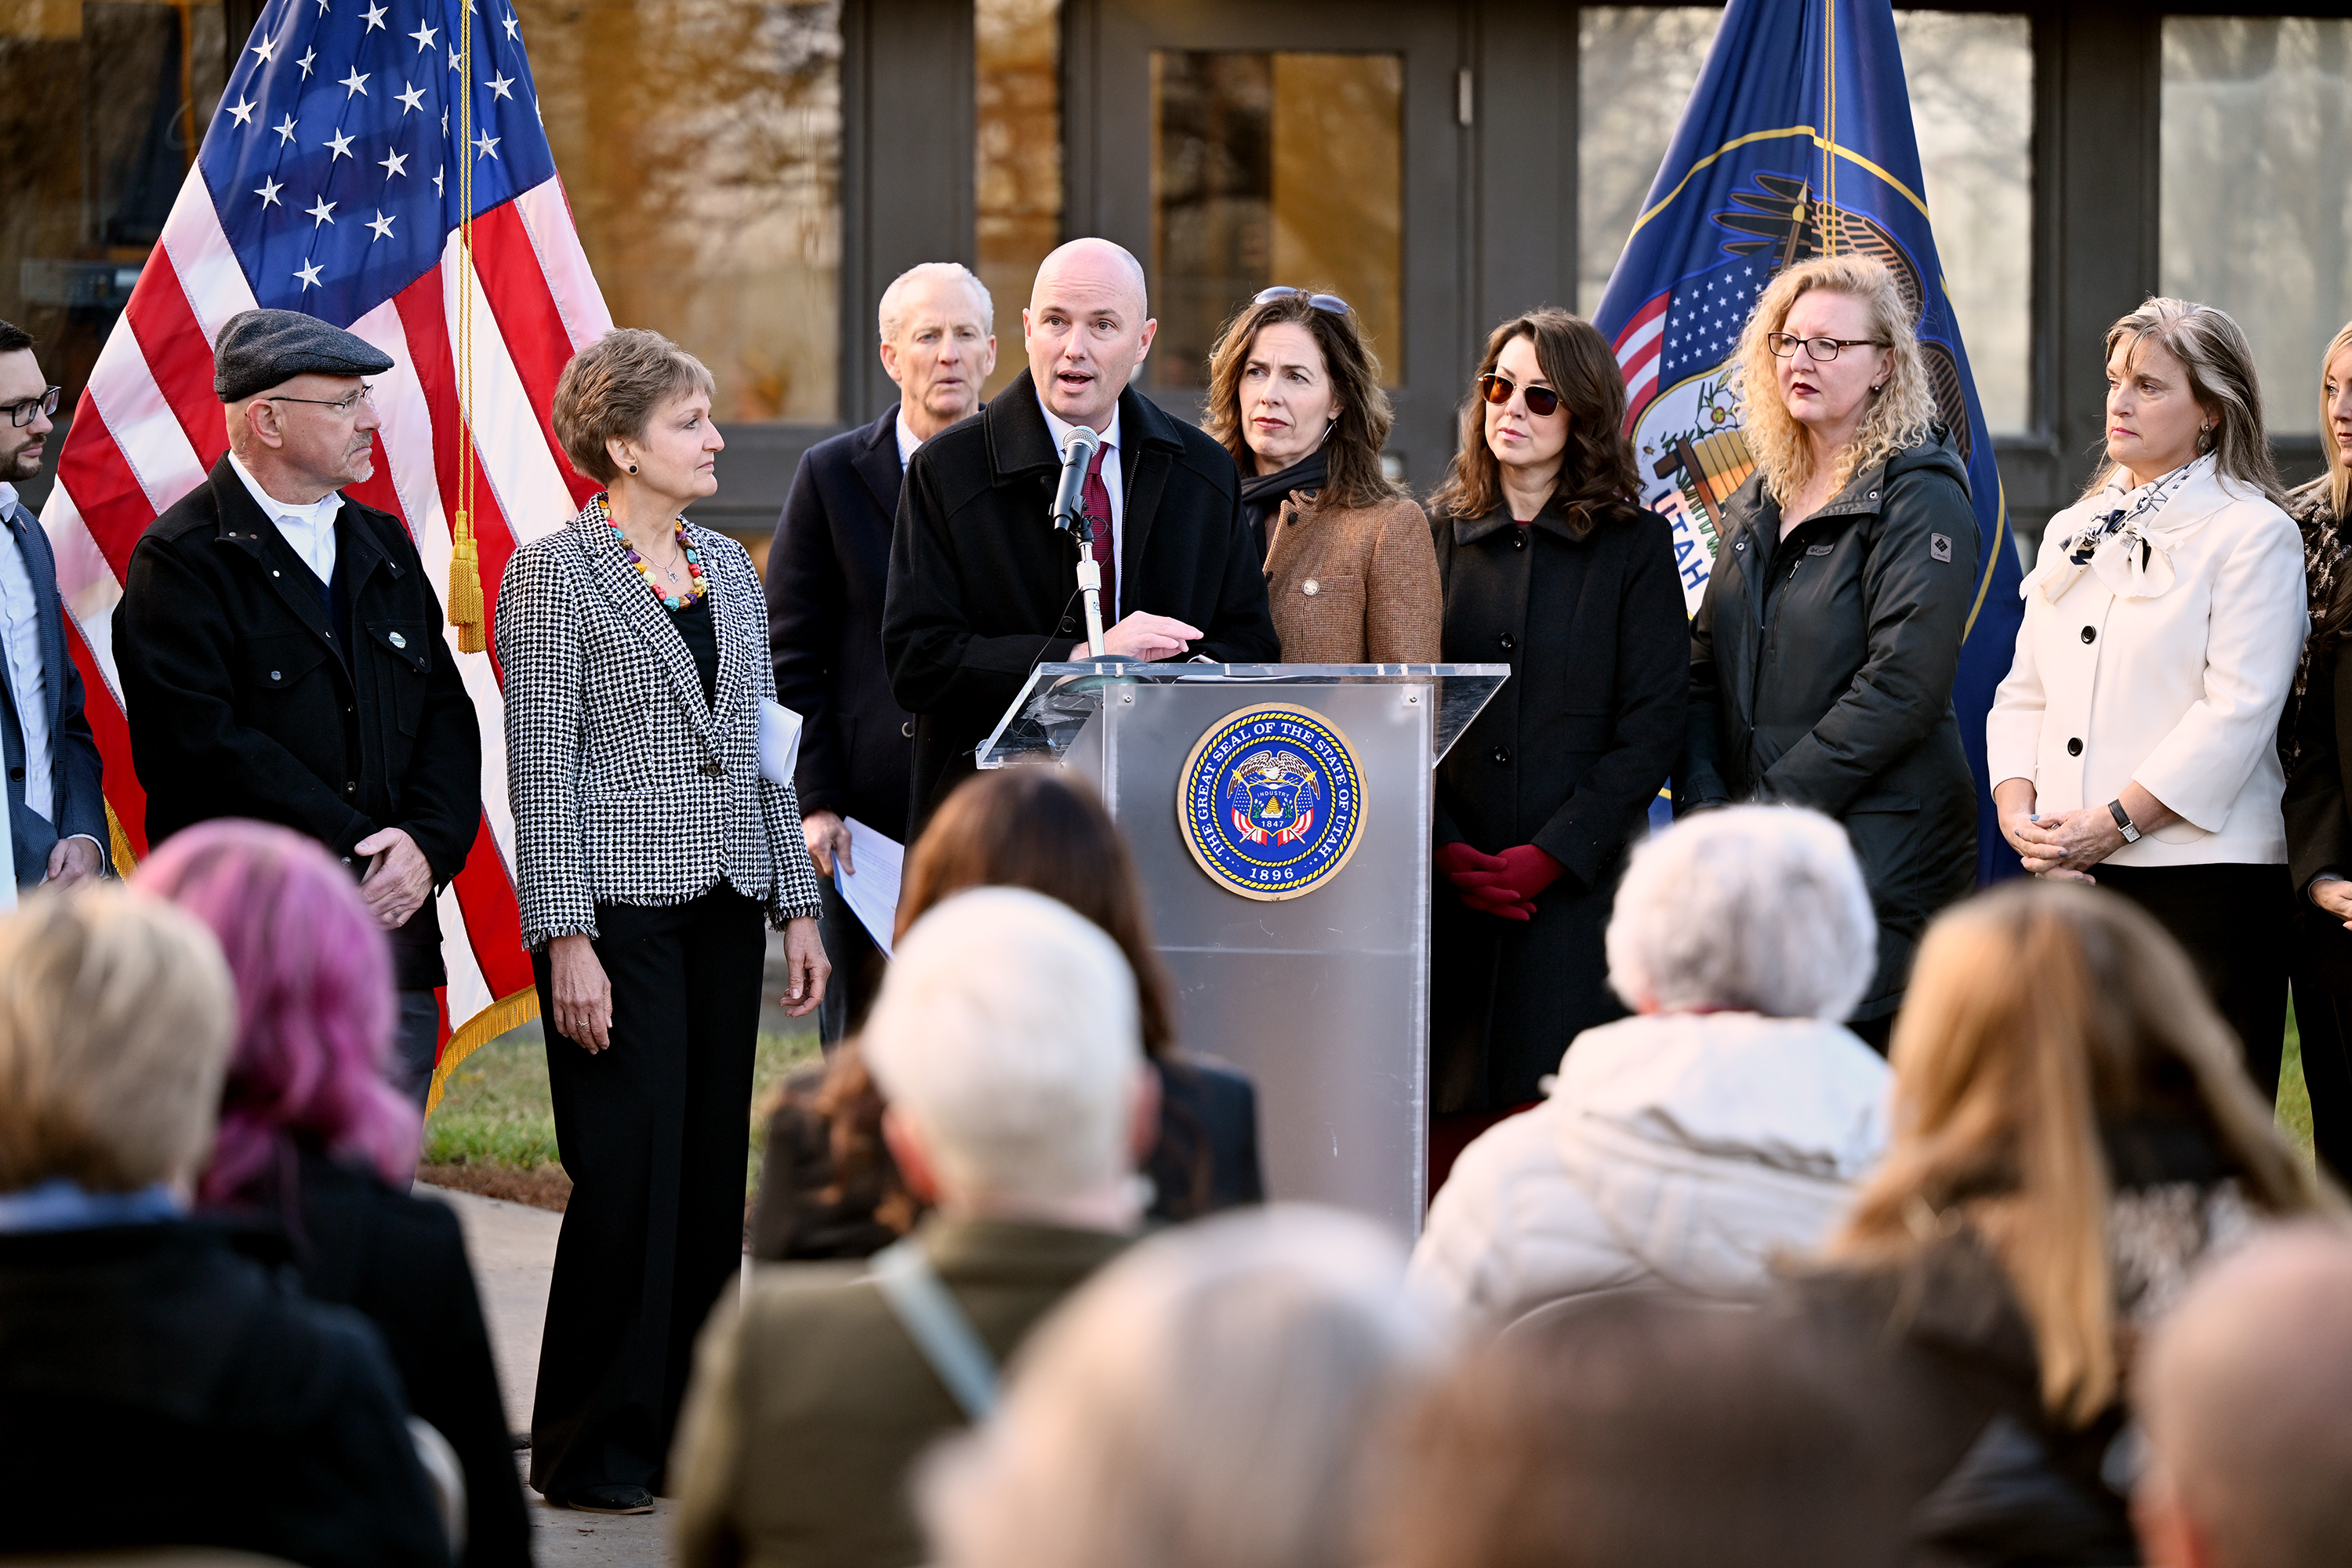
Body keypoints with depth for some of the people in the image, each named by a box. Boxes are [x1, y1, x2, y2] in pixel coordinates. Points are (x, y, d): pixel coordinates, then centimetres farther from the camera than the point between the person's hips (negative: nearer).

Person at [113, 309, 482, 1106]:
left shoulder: (384, 546, 17)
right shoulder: (182, 559, -6)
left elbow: (447, 714, 13)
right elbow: (203, 743, -16)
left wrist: (428, 844, -6)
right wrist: (360, 850, -14)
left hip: (395, 924, 7)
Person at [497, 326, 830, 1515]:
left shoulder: (727, 569, 14)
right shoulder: (554, 577, -5)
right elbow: (540, 769, -9)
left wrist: (796, 904, 11)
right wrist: (567, 939, -14)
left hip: (724, 911, 6)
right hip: (619, 910, -6)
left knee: (711, 1170, 7)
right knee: (628, 1173, -7)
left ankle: (683, 1430, 14)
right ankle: (592, 1449, 2)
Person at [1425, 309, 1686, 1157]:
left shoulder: (1635, 546, 5)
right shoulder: (1435, 536, 12)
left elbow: (1652, 727, -1)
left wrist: (1549, 856, -10)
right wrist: (1447, 850, -7)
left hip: (1579, 887, -2)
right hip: (1447, 891, 2)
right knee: (1442, 1122, -3)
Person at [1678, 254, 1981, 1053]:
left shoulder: (1919, 498, -6)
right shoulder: (1759, 503, 17)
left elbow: (1902, 686, -15)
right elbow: (1706, 672, 16)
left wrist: (1767, 809, -15)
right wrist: (1704, 804, -2)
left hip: (1883, 859, -6)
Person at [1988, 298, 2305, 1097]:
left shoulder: (2254, 534, -2)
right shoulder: (2074, 531, 19)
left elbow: (2237, 710, -11)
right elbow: (2024, 693, 17)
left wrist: (2115, 822, -15)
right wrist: (2016, 807, -2)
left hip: (2202, 874, -6)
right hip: (2069, 878, 6)